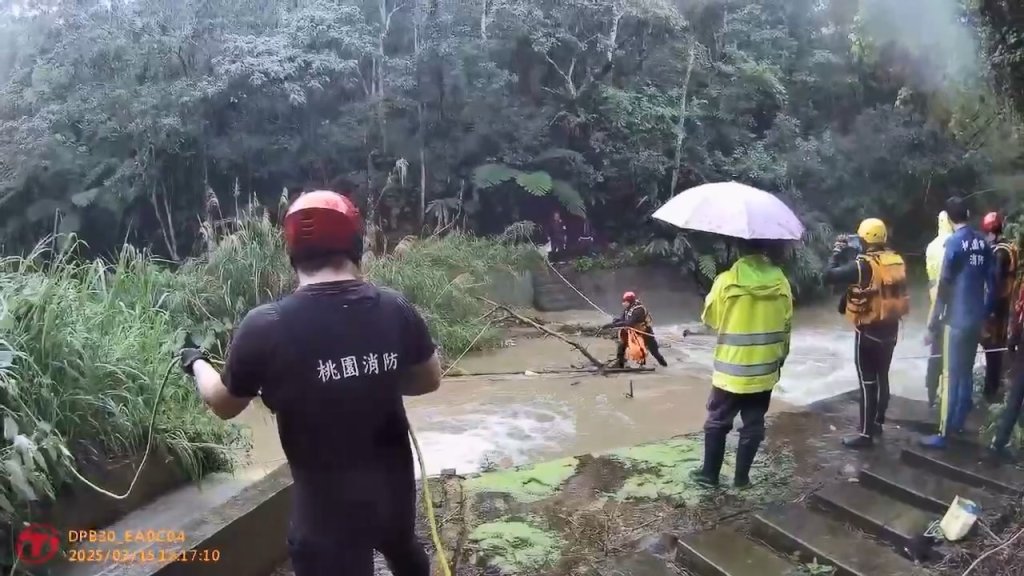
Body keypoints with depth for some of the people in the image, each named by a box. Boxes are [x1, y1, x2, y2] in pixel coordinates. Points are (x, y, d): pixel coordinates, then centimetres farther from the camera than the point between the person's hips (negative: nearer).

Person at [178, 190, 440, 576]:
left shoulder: (265, 327, -19)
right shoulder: (394, 309, -11)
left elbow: (224, 404, -1)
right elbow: (430, 379, 5)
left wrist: (195, 363, 19)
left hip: (327, 506, -3)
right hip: (394, 488, 4)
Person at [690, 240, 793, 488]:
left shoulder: (727, 280, -14)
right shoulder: (781, 282, -3)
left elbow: (710, 319, -2)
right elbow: (786, 326, 5)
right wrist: (780, 359, 17)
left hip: (731, 370, -2)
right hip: (764, 370, 3)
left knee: (717, 423, 12)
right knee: (753, 425, 13)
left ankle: (709, 473, 19)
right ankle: (742, 476, 19)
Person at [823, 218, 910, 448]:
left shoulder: (864, 265, -20)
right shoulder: (897, 261, 2)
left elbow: (830, 276, -22)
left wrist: (837, 252, -6)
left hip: (868, 331, -7)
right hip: (890, 328, 7)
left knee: (868, 382, -2)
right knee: (882, 378, 18)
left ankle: (865, 433, 2)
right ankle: (877, 422, 32)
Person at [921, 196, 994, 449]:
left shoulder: (953, 243, -13)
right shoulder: (983, 242, 6)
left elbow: (944, 287, -14)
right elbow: (990, 283, 10)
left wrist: (932, 326, -9)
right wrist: (985, 314, 19)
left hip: (956, 320, -7)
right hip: (976, 318, 7)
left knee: (951, 376, -5)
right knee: (966, 373, 16)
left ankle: (943, 434, -2)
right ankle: (958, 423, 27)